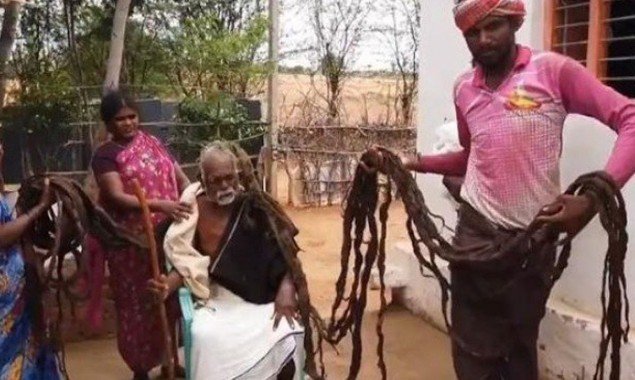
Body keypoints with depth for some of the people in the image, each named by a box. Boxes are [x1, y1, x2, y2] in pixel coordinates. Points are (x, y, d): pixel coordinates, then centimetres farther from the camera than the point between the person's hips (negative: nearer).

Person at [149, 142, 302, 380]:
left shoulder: (256, 207, -5)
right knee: (206, 337, -29)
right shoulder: (194, 213, -2)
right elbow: (187, 263, 4)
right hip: (218, 300, 1)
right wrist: (168, 284, -17)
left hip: (262, 298, 0)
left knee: (284, 338, -25)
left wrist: (286, 289, -19)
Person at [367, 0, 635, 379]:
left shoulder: (554, 70, -9)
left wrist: (593, 198, -26)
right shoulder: (463, 88, 7)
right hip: (475, 232, 3)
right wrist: (413, 162, 7)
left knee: (520, 349, 16)